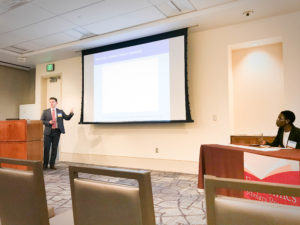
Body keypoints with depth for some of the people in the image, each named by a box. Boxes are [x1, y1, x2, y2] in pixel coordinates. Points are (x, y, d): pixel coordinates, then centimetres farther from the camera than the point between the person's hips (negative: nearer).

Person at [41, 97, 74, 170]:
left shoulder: (60, 111, 9)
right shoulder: (45, 111, 6)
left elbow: (67, 118, 8)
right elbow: (41, 121, 4)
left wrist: (71, 113, -10)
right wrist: (49, 122, -12)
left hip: (56, 132, 1)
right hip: (48, 132, -1)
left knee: (54, 148, 4)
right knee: (46, 148, 1)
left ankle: (52, 164, 14)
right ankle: (45, 164, 14)